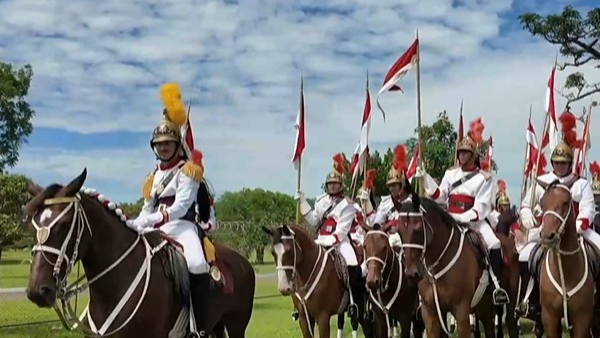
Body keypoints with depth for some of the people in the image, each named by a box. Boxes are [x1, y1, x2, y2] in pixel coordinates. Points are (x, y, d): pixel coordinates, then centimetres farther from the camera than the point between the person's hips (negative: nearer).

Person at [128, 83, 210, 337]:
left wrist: (148, 221, -23)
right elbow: (147, 210, 16)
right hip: (157, 230, 8)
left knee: (197, 264, -34)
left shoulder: (188, 170, -2)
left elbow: (180, 207, -14)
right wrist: (136, 224, -7)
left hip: (182, 227, -7)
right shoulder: (152, 178, 20)